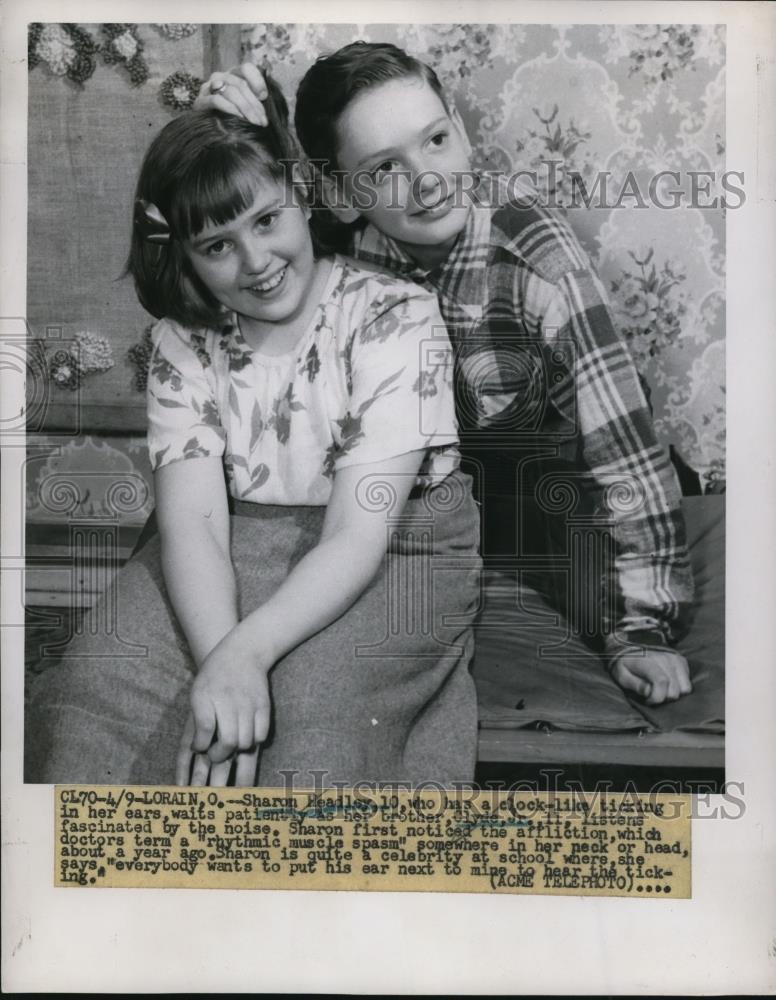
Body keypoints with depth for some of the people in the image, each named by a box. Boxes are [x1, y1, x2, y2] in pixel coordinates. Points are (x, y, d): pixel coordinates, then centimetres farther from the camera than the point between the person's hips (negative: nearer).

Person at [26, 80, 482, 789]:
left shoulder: (398, 319, -12)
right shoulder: (184, 342, 0)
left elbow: (356, 537, -20)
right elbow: (193, 519, -13)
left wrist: (245, 654, -34)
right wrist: (219, 661, -33)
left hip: (389, 556, -3)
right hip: (228, 561, 3)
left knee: (315, 720, -31)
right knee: (99, 687, -21)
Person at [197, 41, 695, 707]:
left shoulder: (538, 258, -29)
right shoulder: (340, 236, -19)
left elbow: (623, 446, -28)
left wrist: (643, 627, -29)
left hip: (541, 466, -2)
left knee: (604, 604, -24)